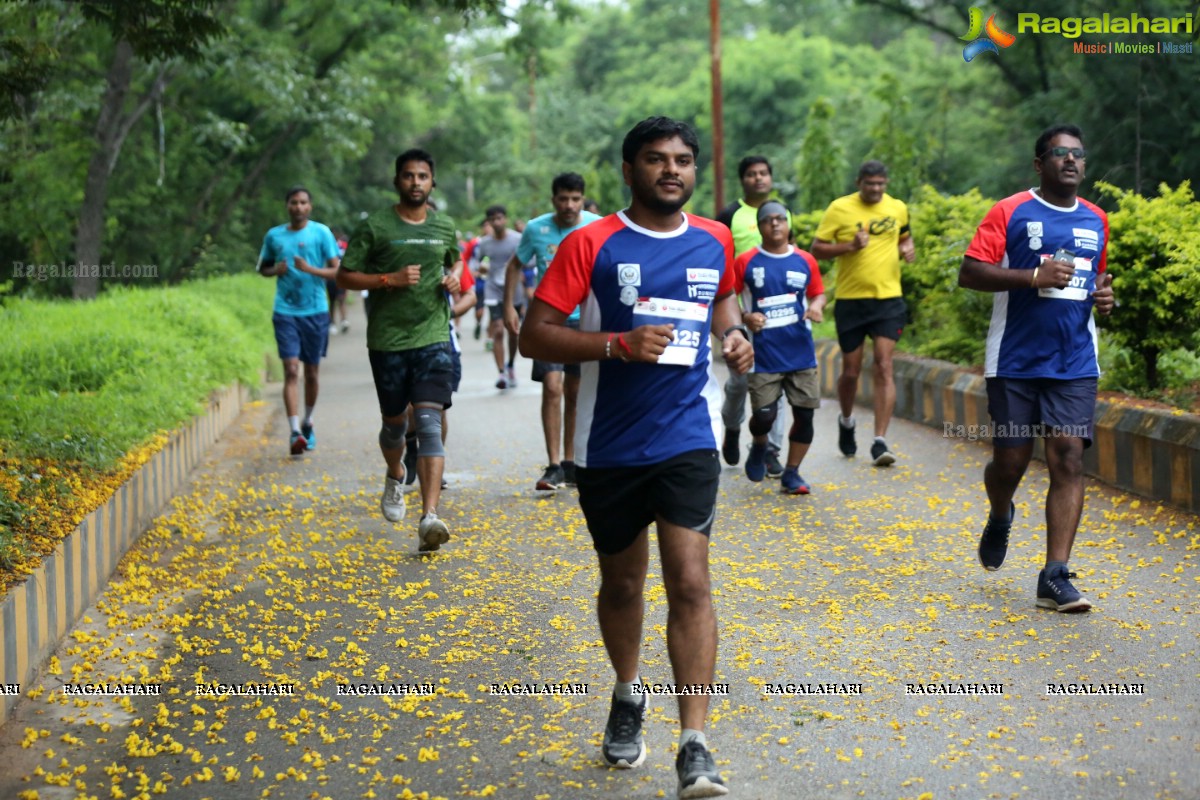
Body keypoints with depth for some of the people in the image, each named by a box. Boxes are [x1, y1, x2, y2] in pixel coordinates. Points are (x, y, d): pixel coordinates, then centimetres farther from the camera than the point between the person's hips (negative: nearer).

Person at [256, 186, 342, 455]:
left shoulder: (321, 232, 0)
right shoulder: (274, 236, 7)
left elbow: (337, 270, -4)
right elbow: (262, 268, 20)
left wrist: (310, 269, -19)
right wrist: (276, 270, -3)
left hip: (315, 311, 0)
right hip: (285, 312, 0)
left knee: (312, 371, 10)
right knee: (291, 370, -11)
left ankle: (308, 422, 32)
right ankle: (294, 432, -16)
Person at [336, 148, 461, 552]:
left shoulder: (445, 226, 8)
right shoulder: (374, 227, -3)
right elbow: (345, 276, -2)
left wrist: (455, 277, 4)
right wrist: (390, 279, -15)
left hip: (433, 338, 1)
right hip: (387, 341, -1)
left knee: (429, 423, -13)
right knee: (394, 422, 13)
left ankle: (429, 517, -20)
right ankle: (395, 476, 47)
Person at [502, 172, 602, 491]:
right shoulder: (536, 229, -2)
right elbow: (515, 265, 12)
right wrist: (509, 306, 5)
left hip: (585, 319, 1)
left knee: (575, 392, 10)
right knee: (552, 387, -14)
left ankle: (570, 463, 23)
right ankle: (553, 467, -10)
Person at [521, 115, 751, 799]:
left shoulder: (715, 241, 5)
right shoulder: (592, 244, -6)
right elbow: (535, 334, -9)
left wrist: (734, 334, 4)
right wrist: (619, 344, -22)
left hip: (687, 440, 1)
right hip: (609, 446, -1)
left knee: (691, 583, -11)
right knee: (623, 583, 15)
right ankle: (628, 694, 42)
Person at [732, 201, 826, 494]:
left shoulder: (805, 261, 5)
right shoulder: (745, 262, -2)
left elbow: (817, 293, 15)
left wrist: (816, 306, -7)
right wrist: (745, 317, -15)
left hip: (801, 352, 3)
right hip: (764, 356, -3)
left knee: (804, 414, 2)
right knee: (764, 415, -6)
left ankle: (791, 474, 18)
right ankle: (759, 447, 29)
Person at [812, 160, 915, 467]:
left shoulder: (898, 208, 7)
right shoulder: (839, 209, -4)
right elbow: (816, 248, -5)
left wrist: (908, 248, 2)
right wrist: (850, 246, -19)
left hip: (888, 298, 1)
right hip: (850, 300, -1)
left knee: (884, 367, -9)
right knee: (851, 370, 9)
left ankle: (880, 442, -9)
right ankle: (846, 421, 39)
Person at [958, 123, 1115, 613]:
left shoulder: (1095, 220, 13)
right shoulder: (1010, 212, -2)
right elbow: (968, 272, -10)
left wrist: (1104, 294, 6)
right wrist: (1033, 275, -20)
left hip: (1075, 365, 3)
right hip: (1015, 362, -3)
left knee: (1068, 460, -8)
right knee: (1010, 461, 3)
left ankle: (1055, 579, -7)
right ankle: (1000, 519, 40)